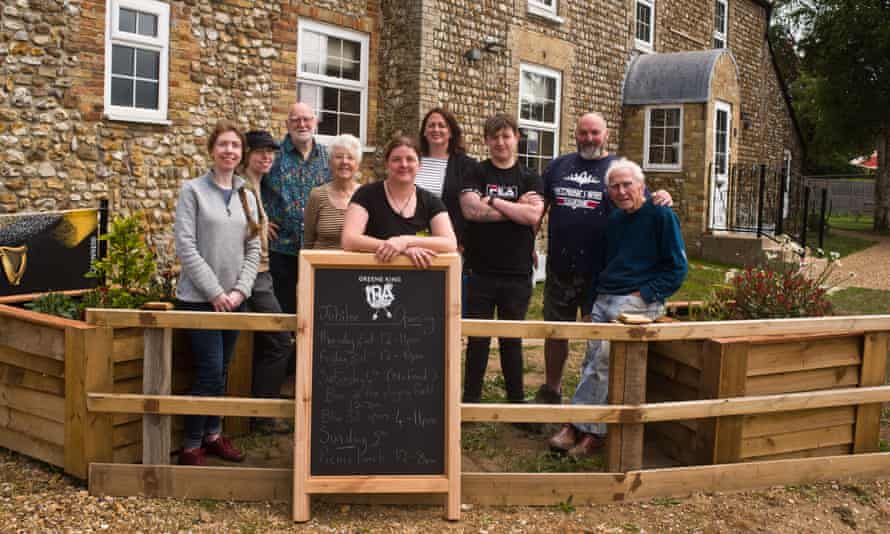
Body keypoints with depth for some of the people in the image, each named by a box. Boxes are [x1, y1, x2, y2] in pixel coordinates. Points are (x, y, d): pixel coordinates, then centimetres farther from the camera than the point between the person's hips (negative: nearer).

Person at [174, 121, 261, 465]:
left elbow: (253, 250, 10)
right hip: (199, 299, -5)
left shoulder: (247, 197, 12)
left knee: (220, 372, 12)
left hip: (233, 300, 5)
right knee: (210, 373, -8)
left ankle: (213, 435, 26)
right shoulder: (193, 191, -3)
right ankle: (191, 446, 5)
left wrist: (240, 291, -5)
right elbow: (186, 247, -10)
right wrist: (215, 292, -14)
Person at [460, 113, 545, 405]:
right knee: (477, 339, 7)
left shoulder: (530, 179, 6)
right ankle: (471, 399, 18)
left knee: (512, 339, 12)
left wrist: (493, 200, -12)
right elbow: (471, 210, -15)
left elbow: (533, 215, -11)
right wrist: (516, 208, -11)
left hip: (517, 274, 1)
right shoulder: (476, 175, 4)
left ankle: (516, 400, 23)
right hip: (480, 271, -1)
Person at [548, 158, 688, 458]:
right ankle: (593, 432, -9)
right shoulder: (614, 220, 20)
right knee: (594, 359, -10)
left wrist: (642, 295, -13)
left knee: (605, 355, -24)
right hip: (604, 299, 7)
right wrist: (591, 302, 13)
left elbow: (677, 268, -3)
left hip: (638, 300, -6)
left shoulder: (661, 215, 0)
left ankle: (578, 426, -18)